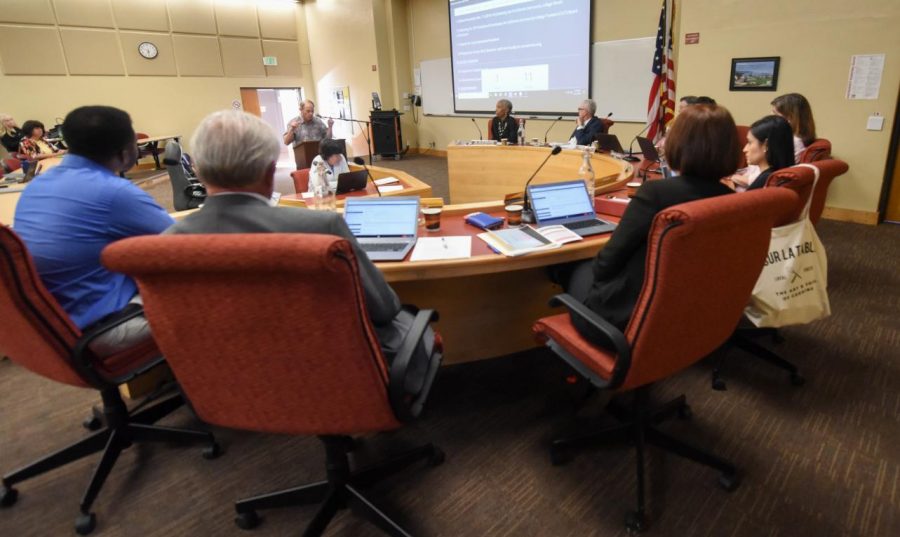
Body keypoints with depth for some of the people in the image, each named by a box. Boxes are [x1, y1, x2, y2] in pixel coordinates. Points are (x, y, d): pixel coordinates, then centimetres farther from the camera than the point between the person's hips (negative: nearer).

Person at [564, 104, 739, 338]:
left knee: (581, 271, 24)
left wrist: (598, 269, 7)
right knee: (591, 269, 26)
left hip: (630, 319, -6)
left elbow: (609, 259, -17)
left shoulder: (655, 192, -25)